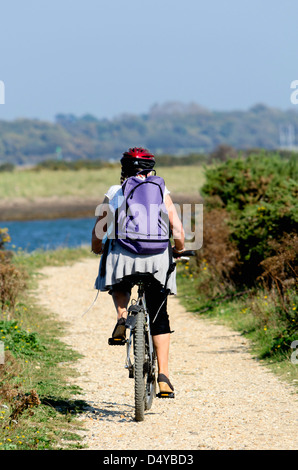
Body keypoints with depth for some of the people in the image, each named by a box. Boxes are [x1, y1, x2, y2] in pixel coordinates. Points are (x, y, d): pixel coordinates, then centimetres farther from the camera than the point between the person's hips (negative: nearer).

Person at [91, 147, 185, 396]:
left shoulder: (113, 194, 12)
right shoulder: (161, 193, 11)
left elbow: (98, 234, 13)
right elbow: (178, 230, 3)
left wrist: (98, 248, 34)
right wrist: (180, 249, 24)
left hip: (121, 256, 0)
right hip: (157, 259, 0)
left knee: (119, 287, 35)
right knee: (159, 317, 12)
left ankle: (122, 316, 3)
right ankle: (163, 374, 3)